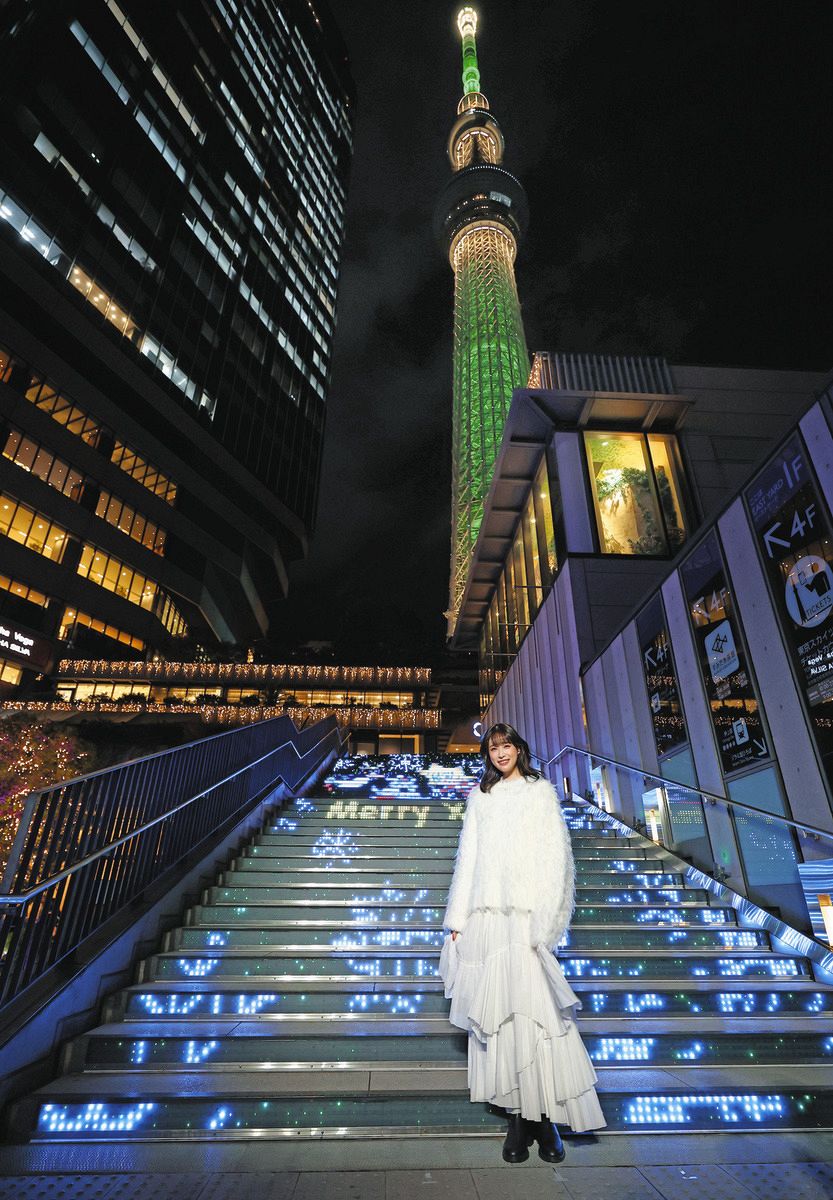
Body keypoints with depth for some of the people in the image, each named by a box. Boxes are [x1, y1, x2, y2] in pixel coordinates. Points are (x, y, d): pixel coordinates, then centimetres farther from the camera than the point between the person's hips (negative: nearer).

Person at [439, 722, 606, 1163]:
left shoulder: (541, 791, 7)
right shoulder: (480, 796, 14)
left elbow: (555, 854, 0)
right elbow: (467, 857, 12)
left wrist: (544, 918, -11)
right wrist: (457, 919, 6)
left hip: (525, 912, -3)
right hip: (485, 913, 3)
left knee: (531, 1008, -8)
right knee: (498, 1011, 3)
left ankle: (545, 1115, 5)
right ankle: (519, 1116, 13)